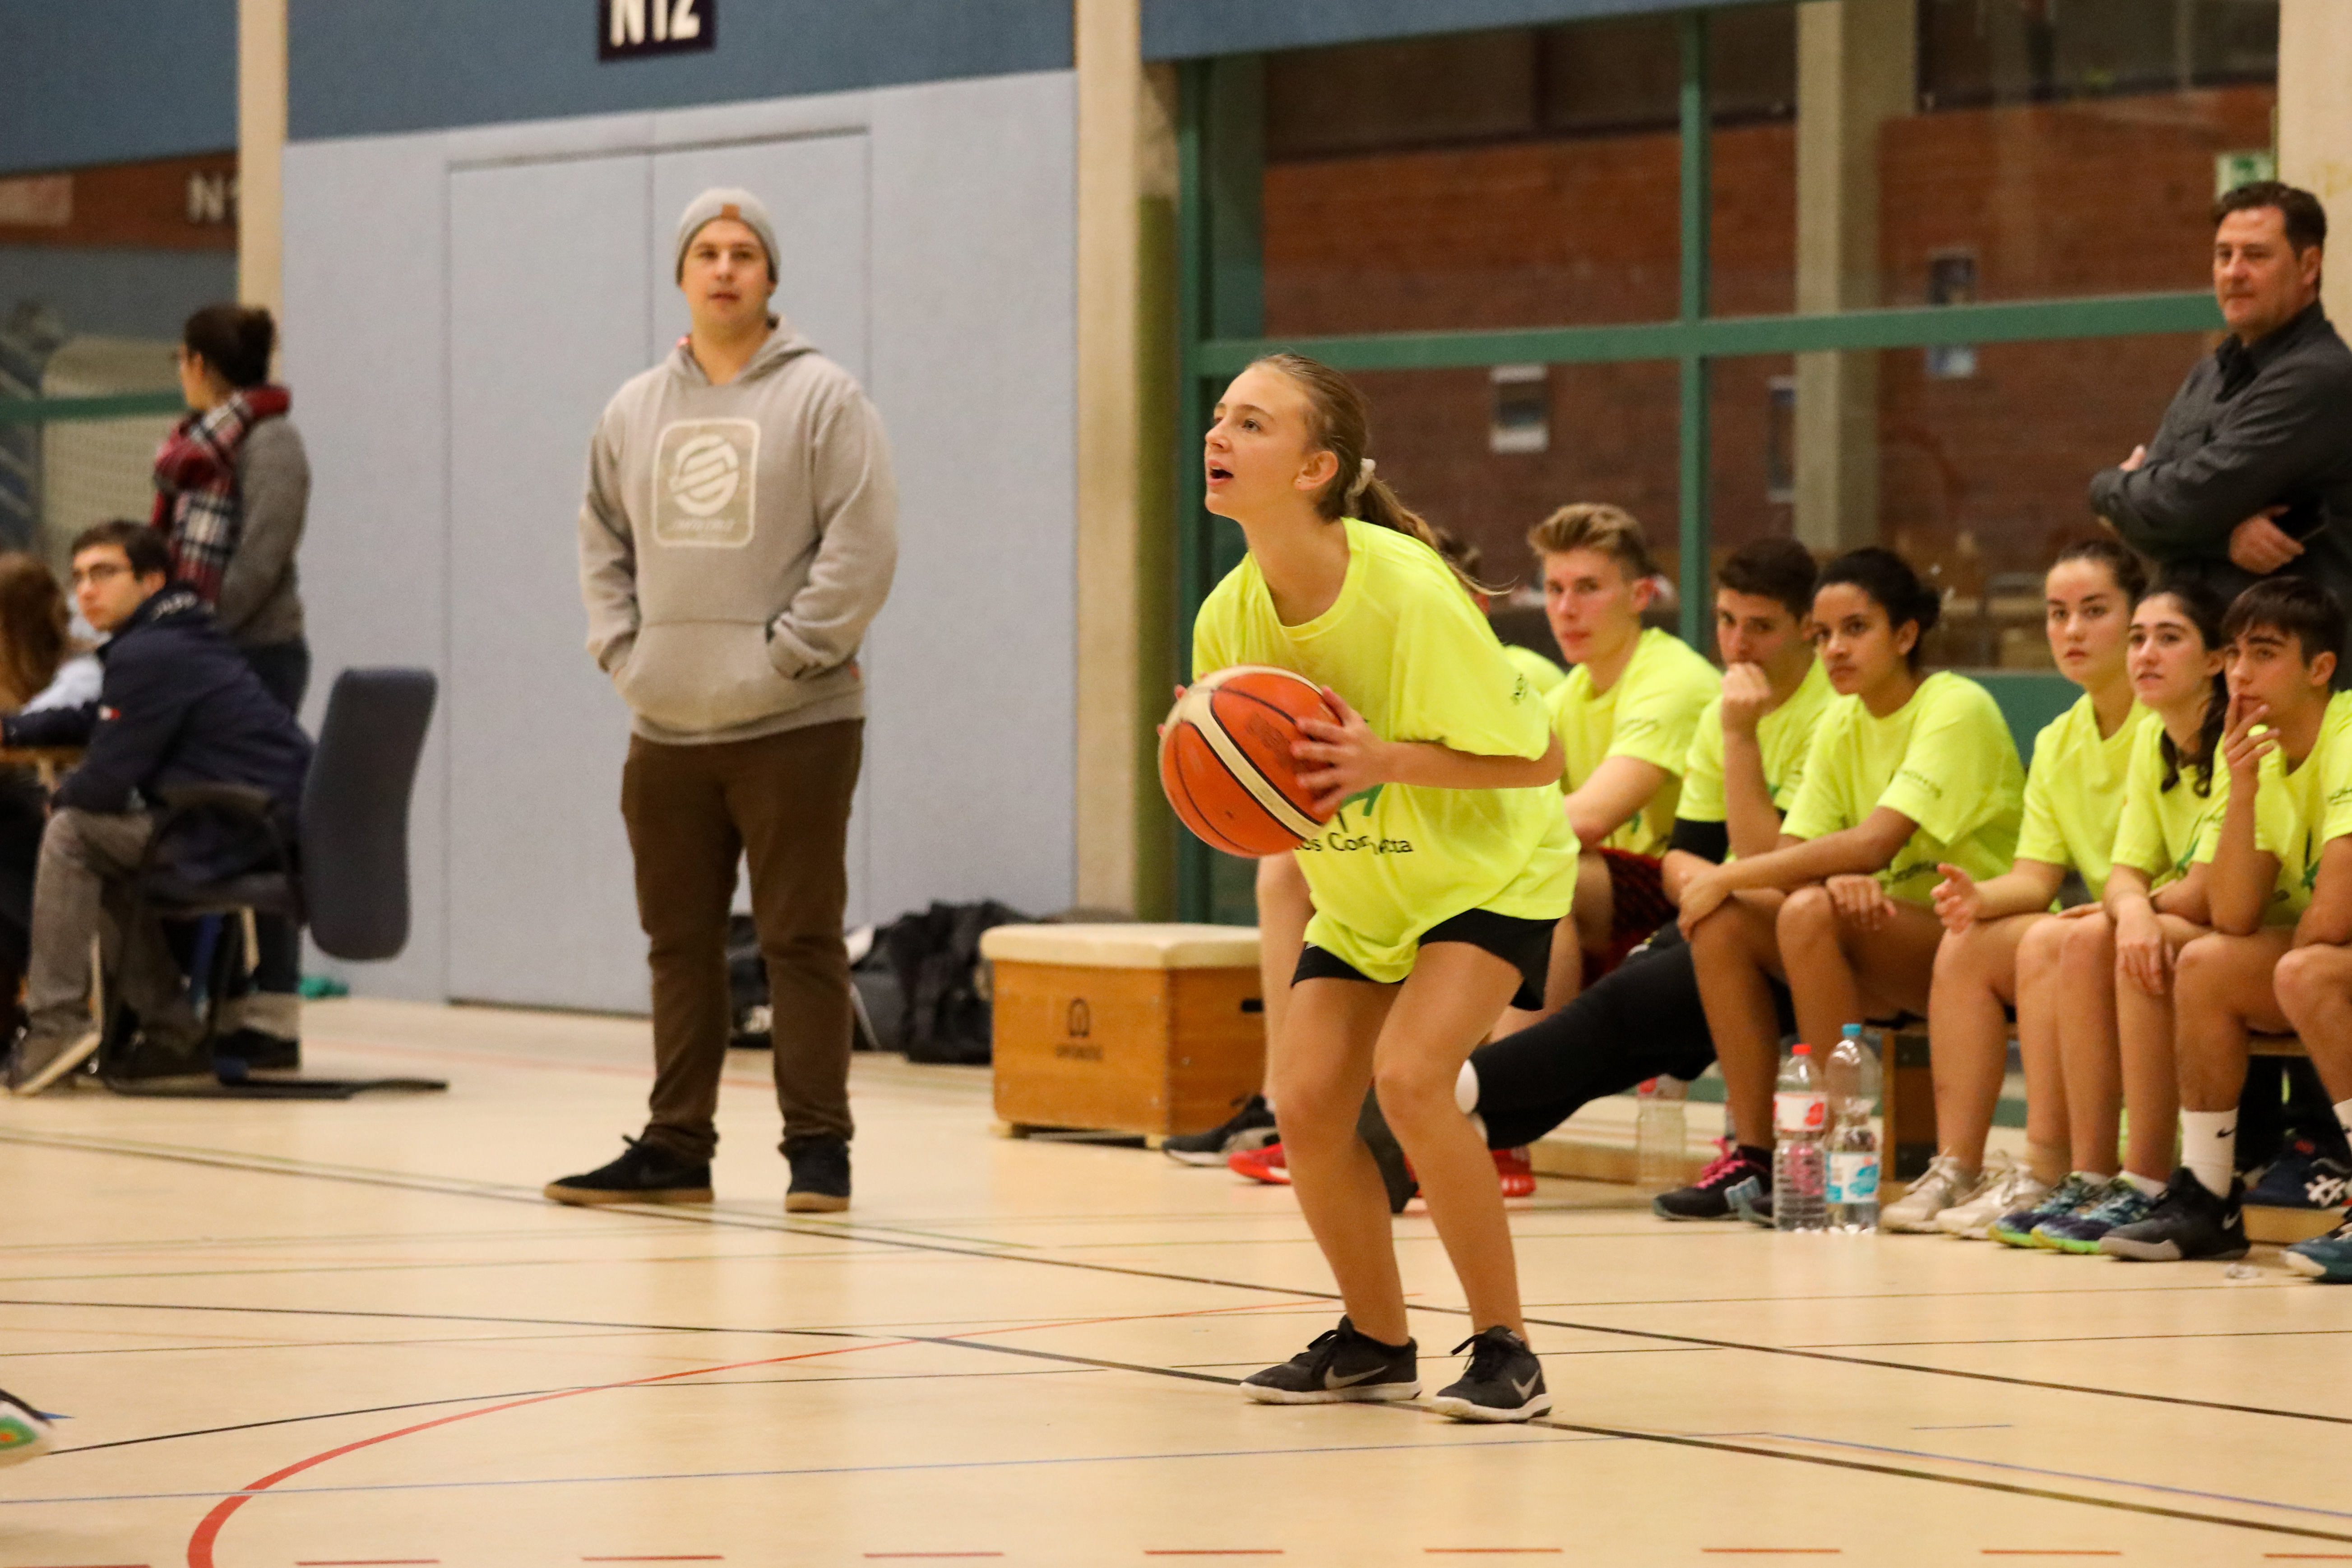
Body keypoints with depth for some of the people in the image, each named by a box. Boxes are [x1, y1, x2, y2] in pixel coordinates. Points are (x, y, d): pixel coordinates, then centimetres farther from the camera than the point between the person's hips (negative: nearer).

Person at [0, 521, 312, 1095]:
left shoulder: (148, 655, -14)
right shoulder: (182, 635, 18)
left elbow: (102, 785, -14)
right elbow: (96, 721, 32)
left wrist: (60, 794, 9)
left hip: (241, 834, -10)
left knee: (69, 835, -1)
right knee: (103, 855, 25)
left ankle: (56, 1020, -4)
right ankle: (170, 1037, 24)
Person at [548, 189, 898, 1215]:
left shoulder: (822, 398, -4)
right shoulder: (634, 411, 12)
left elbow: (862, 546, -10)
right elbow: (604, 545, 18)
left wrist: (786, 659, -13)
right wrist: (622, 653, 4)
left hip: (796, 727, -5)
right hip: (666, 732, 5)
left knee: (802, 940, -2)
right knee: (680, 943, 10)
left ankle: (817, 1147, 3)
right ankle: (676, 1147, 16)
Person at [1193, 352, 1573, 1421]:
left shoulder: (1407, 591, -30)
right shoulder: (1230, 616, -12)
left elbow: (1539, 760, -24)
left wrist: (1384, 761, -36)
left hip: (1490, 870, -6)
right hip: (1360, 891, 6)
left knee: (1408, 1074, -25)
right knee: (1306, 1102, -6)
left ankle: (1505, 1352, -12)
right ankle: (1376, 1344, 18)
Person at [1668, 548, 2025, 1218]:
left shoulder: (1957, 709, -15)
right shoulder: (1841, 727, 9)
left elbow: (1876, 842, -26)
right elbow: (1791, 855, -1)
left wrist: (1732, 875, -23)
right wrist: (1838, 880, -25)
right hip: (1886, 938, 7)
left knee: (1809, 911, -31)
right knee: (1721, 919, -12)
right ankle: (1754, 1154, -11)